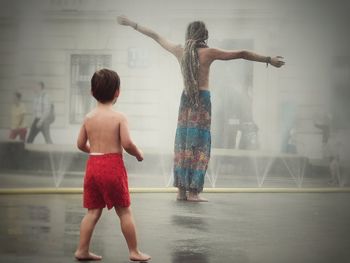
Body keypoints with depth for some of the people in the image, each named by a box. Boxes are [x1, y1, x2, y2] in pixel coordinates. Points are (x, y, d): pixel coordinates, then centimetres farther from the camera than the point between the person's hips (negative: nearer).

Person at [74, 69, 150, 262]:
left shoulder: (88, 117, 5)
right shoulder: (119, 117, -8)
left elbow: (81, 144, 9)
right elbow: (127, 143, -16)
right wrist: (139, 154, 2)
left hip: (93, 165, 4)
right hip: (113, 166, -4)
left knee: (93, 211, 12)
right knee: (124, 211, 5)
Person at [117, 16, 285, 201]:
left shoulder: (180, 51, 2)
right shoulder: (209, 53, -9)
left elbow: (155, 36, 15)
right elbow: (242, 54, -7)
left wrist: (132, 24, 26)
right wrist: (269, 60, -1)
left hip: (186, 99, 5)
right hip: (202, 100, -5)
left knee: (182, 144, 9)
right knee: (199, 145, -1)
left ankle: (181, 190, 11)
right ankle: (193, 192, -3)